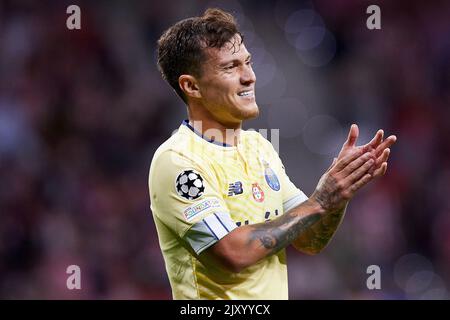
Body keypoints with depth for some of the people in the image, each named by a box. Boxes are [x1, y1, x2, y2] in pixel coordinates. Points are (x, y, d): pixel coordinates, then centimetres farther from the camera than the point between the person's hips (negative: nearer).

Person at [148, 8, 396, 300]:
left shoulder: (260, 146, 5)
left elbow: (310, 241, 5)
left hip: (274, 295, 6)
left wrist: (340, 191, -13)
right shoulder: (176, 160, -17)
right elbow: (233, 253, -25)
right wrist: (319, 202, -21)